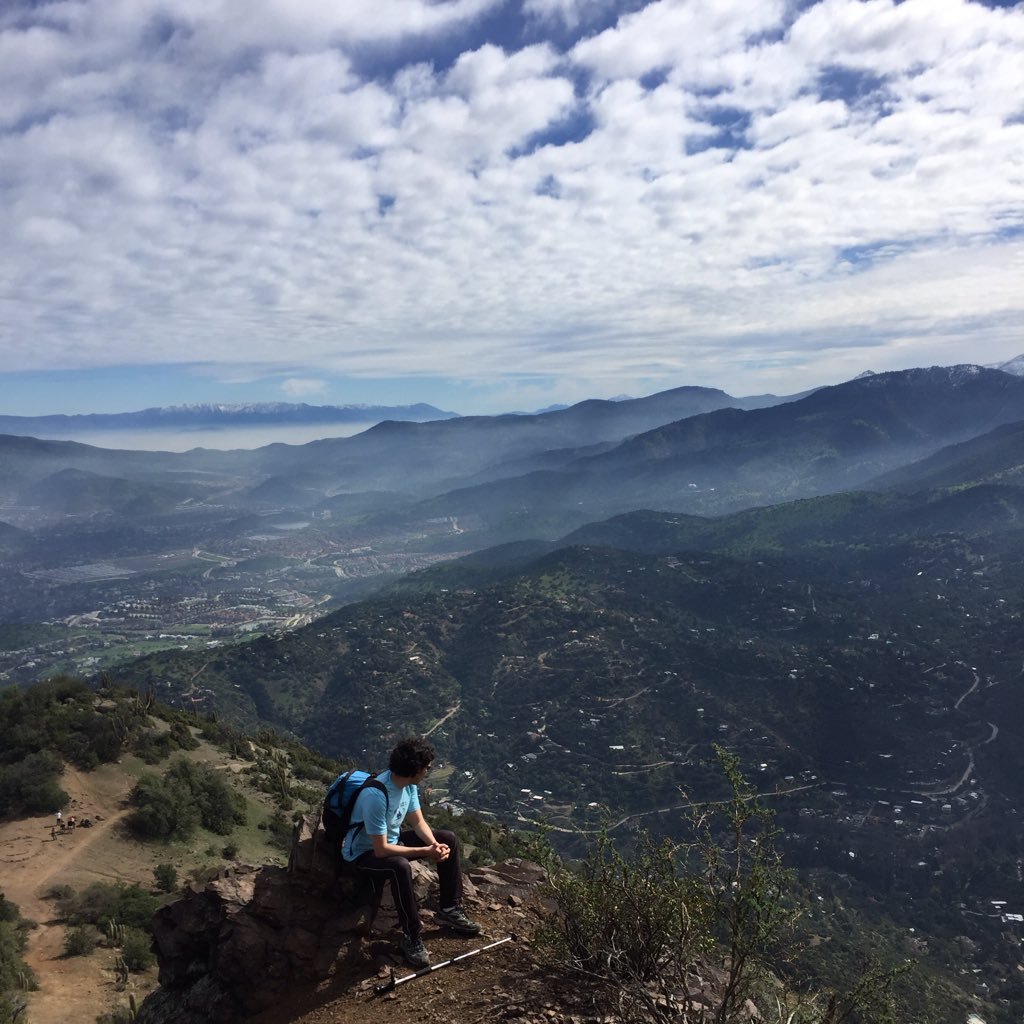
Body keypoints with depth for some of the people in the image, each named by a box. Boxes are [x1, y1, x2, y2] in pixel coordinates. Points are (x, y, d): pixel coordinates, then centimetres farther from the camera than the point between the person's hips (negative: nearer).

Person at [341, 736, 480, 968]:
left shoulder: (408, 784, -10)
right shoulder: (376, 796, -36)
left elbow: (418, 822, 1)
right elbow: (381, 850, -32)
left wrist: (435, 845, -18)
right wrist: (425, 852, -29)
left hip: (391, 840, 8)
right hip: (364, 854, -8)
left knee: (448, 839, 0)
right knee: (400, 867, -38)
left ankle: (450, 910, 10)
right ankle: (411, 938, -20)